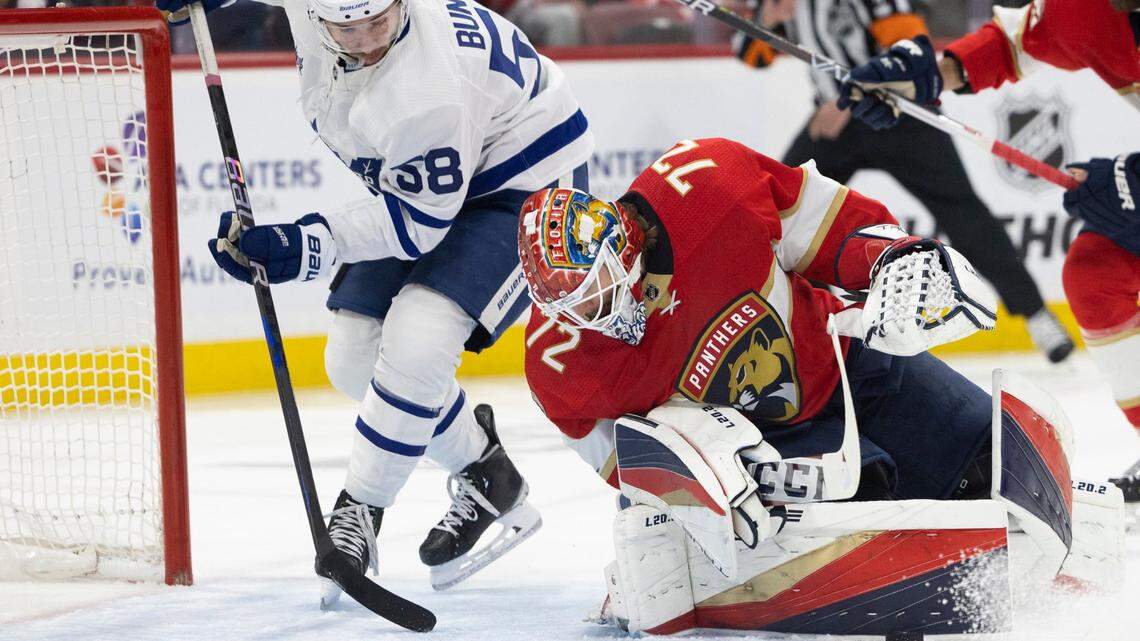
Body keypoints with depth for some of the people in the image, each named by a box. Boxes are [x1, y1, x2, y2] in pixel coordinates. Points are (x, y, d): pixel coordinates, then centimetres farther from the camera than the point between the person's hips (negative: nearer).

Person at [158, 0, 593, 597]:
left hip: (524, 184, -9)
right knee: (356, 358, 4)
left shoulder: (428, 91, -39)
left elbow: (420, 221, -28)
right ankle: (484, 479, 21)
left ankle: (358, 513, -7)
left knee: (416, 343, -24)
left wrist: (305, 246, -34)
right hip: (422, 183, 9)